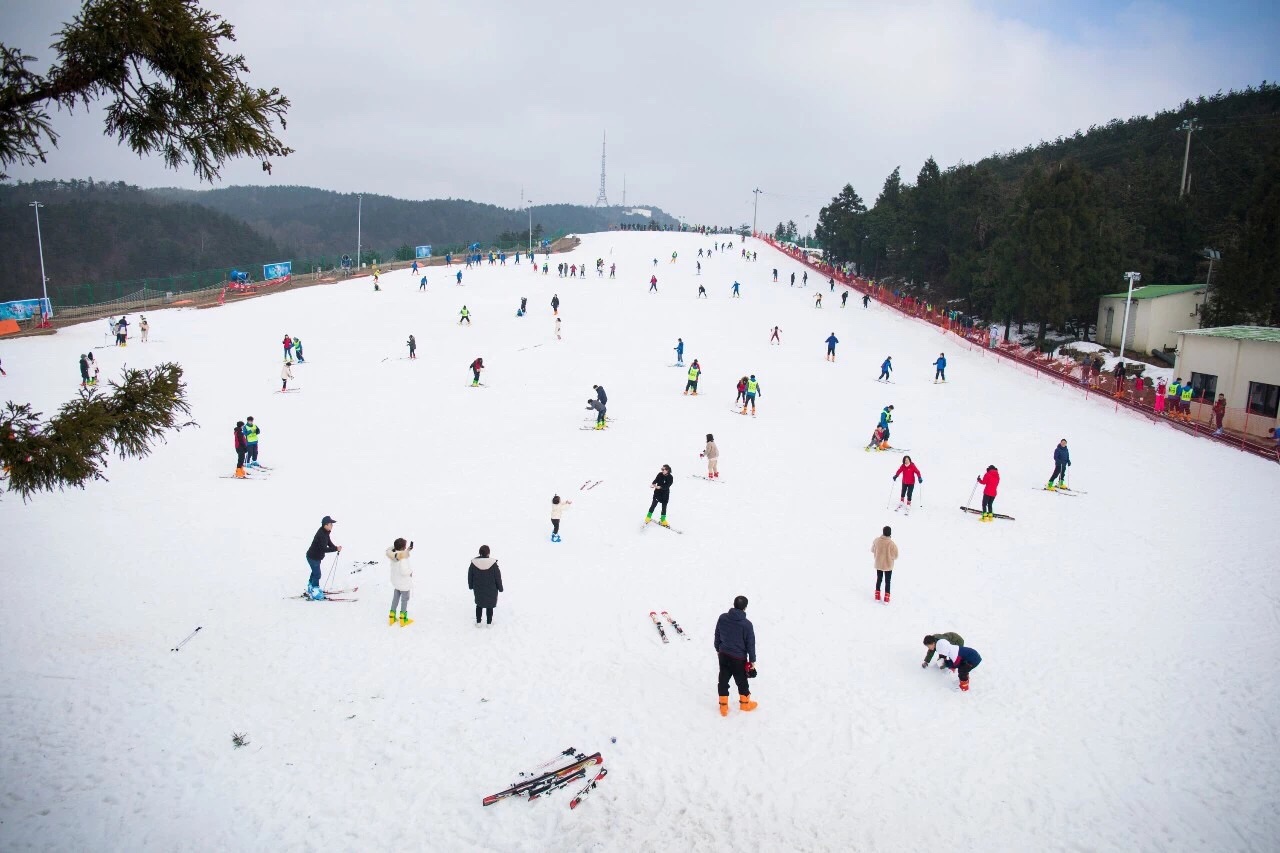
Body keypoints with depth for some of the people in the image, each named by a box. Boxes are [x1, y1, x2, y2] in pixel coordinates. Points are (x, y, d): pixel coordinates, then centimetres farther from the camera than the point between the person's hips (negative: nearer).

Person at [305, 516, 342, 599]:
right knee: (317, 574, -5)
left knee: (315, 573, 24)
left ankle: (310, 589, 41)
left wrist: (336, 548, -11)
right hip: (313, 557, -10)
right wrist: (336, 549, -33)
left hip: (316, 557, 10)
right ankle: (314, 592, 4)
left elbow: (329, 543, 7)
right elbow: (324, 549, -33)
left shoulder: (325, 533, 0)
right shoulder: (321, 535, -31)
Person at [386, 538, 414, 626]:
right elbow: (403, 571, -34)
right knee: (405, 599, 11)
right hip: (404, 582, -7)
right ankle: (403, 620, 22)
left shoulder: (393, 554, -9)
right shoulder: (403, 557, -30)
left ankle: (391, 617, 30)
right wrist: (410, 571, -12)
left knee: (395, 598, 22)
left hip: (395, 582, 7)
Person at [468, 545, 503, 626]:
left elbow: (470, 576, 0)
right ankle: (489, 623, 25)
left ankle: (478, 622, 27)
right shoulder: (493, 564, -19)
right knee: (489, 606, 16)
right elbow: (498, 578, -9)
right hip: (491, 590, -2)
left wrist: (471, 586, 17)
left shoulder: (473, 563, -13)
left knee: (479, 605, 22)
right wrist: (500, 588, 5)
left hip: (478, 589, 2)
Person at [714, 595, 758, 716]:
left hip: (723, 655, 4)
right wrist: (752, 660, 1)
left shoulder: (722, 618, -10)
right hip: (739, 658, -4)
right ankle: (745, 703, 37)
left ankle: (723, 706, 25)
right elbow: (750, 644, -12)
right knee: (742, 681, 17)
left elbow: (717, 636, 4)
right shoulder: (747, 624, -22)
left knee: (723, 679, 16)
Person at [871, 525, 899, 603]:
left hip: (878, 564, 3)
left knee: (879, 580, 21)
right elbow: (895, 556, -15)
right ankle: (886, 598, 18)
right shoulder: (892, 543, -25)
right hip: (888, 565, -3)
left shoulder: (876, 540, -14)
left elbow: (873, 550, 2)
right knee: (887, 581, 14)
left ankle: (877, 596, 28)